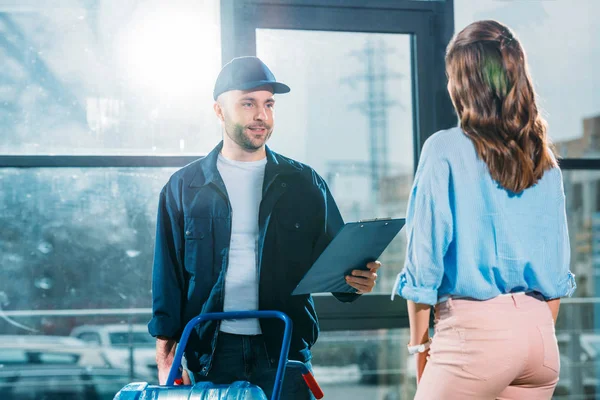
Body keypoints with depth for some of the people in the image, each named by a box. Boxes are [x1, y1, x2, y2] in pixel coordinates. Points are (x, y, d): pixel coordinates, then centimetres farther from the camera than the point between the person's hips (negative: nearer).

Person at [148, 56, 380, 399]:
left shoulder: (304, 184, 9)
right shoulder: (185, 187, 8)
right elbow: (168, 276, 7)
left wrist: (355, 281, -16)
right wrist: (166, 358, -1)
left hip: (283, 350, 0)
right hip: (211, 354, 0)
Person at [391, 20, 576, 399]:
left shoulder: (445, 149, -7)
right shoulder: (545, 159, 8)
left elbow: (425, 255, -6)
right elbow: (558, 267, 11)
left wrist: (419, 344, 3)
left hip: (476, 327, -5)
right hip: (539, 330, 6)